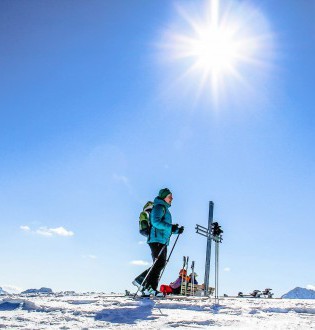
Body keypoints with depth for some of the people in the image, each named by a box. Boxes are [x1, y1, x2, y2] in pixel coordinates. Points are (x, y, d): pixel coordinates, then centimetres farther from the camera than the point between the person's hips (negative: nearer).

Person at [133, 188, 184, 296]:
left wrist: (176, 230, 13)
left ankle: (140, 280, 12)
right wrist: (171, 227, -22)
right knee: (159, 264, -13)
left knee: (160, 264, 8)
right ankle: (148, 288, -11)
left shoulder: (165, 209, 26)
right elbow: (155, 222, -20)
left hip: (163, 241, 10)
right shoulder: (159, 207, -6)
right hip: (157, 240, -10)